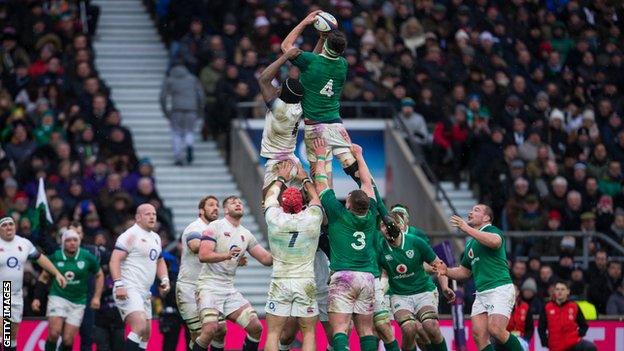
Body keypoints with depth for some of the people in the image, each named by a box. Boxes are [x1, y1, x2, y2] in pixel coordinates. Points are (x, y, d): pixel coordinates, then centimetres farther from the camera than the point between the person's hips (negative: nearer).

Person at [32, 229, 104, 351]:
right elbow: (44, 277, 10)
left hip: (77, 303, 1)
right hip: (58, 298, -1)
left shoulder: (87, 257, -5)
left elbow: (99, 275, 10)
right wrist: (37, 298, 2)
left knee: (67, 340, -4)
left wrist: (96, 297, 1)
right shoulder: (55, 257, -4)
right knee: (54, 333, -20)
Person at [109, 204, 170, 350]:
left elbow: (160, 261, 31)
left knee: (146, 335, 10)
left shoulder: (156, 238, 18)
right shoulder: (131, 235, -9)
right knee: (140, 328, -25)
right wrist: (119, 285, -27)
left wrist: (164, 279, 12)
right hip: (128, 290, -10)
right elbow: (114, 260, -16)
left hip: (144, 293, 10)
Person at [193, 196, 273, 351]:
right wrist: (227, 255, -30)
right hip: (209, 286, -7)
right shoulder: (215, 227, -5)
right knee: (210, 329, -24)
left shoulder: (246, 234, 14)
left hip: (229, 289, 7)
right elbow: (203, 255, -17)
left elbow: (266, 259, 13)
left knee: (255, 327, -2)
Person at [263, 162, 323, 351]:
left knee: (273, 333, 2)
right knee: (309, 333, 7)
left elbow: (270, 195, 17)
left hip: (280, 282, 0)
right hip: (306, 282, 0)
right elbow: (315, 198, 19)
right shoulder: (312, 219, -4)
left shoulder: (275, 219, -5)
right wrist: (305, 179, 35)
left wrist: (281, 178, 33)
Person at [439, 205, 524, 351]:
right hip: (481, 293, 8)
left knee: (495, 330, -22)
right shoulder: (470, 243, 22)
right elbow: (465, 271, 30)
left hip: (500, 288, -8)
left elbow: (495, 241, -28)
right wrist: (446, 271, 11)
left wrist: (467, 228, -26)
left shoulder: (492, 230, -2)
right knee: (479, 335, -7)